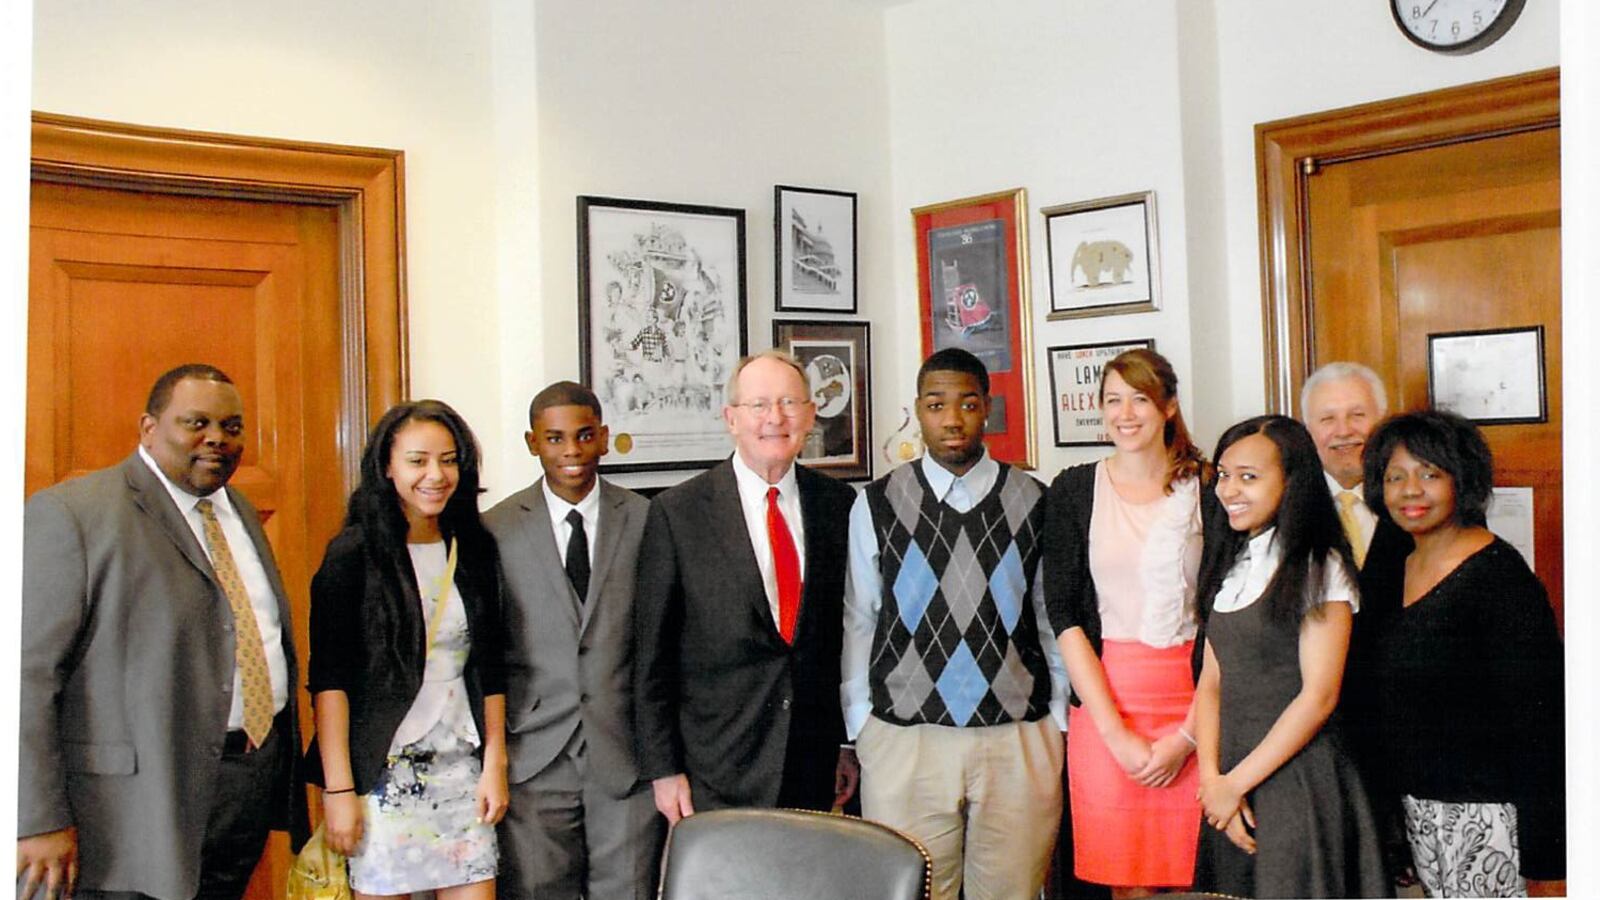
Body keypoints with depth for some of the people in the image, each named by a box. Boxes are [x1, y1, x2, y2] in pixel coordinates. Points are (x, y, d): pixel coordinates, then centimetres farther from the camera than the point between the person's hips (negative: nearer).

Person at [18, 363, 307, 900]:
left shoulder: (240, 512, 13)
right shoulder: (70, 513, -11)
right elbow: (28, 671, -15)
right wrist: (39, 823, -19)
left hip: (257, 789, 7)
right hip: (142, 808, -7)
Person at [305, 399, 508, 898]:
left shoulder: (474, 549, 7)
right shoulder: (353, 554, -7)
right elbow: (328, 679, -9)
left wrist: (495, 764, 7)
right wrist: (338, 789, -13)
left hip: (460, 765, 4)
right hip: (382, 769, -4)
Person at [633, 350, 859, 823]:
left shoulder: (839, 503, 5)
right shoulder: (677, 512, -5)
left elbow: (850, 630, 9)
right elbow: (651, 654, -4)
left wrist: (849, 742, 8)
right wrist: (663, 770, -5)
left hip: (815, 767, 3)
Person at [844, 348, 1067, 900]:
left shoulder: (1033, 503, 4)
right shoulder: (875, 506, 3)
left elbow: (1053, 621, 8)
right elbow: (857, 624, 6)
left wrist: (1061, 726, 6)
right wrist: (857, 730, 4)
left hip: (1020, 740, 1)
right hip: (903, 739, 0)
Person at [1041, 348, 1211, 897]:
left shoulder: (1207, 489, 2)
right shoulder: (1073, 491, 4)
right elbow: (1064, 617, -1)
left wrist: (1189, 734, -9)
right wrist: (1115, 731, -9)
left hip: (1194, 707, 0)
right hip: (1103, 703, 0)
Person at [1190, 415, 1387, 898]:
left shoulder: (1320, 568, -9)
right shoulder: (1230, 567, 11)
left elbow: (1319, 696, -14)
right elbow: (1210, 682, 6)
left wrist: (1236, 782, -12)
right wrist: (1212, 778, -7)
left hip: (1298, 777, -6)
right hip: (1232, 781, 6)